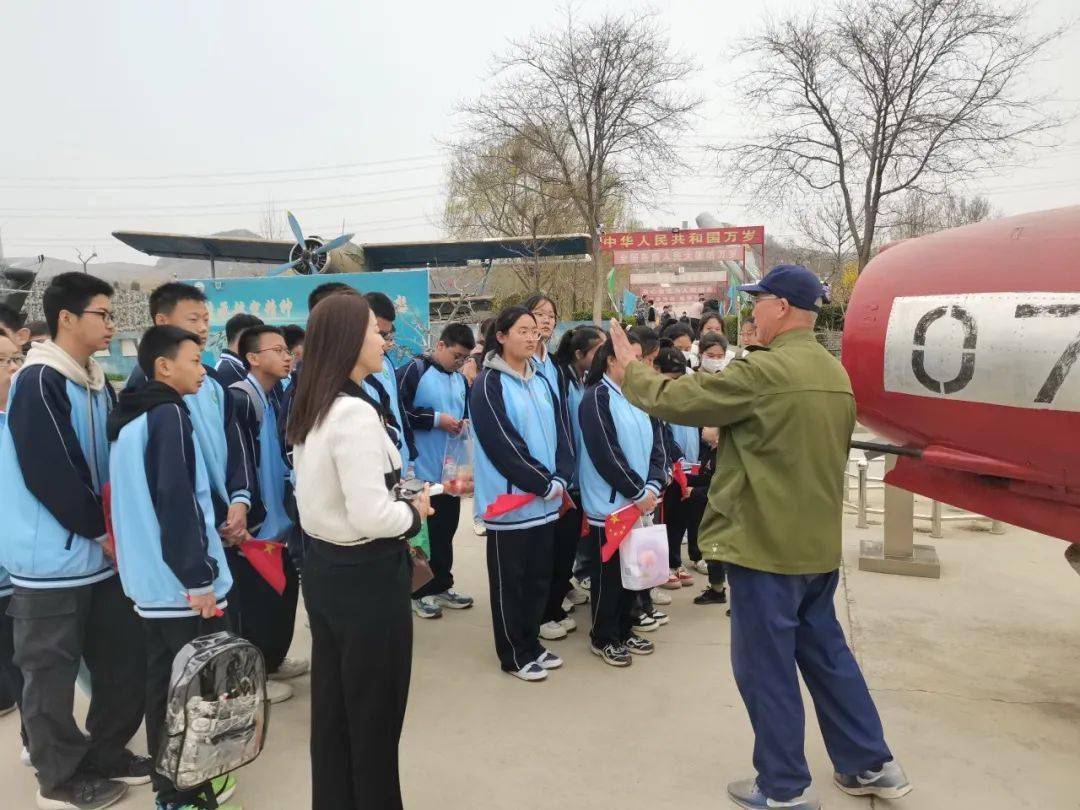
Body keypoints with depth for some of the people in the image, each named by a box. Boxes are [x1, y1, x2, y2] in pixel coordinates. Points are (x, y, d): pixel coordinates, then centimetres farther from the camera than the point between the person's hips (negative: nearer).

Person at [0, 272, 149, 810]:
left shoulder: (97, 383, 10)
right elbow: (46, 472, -21)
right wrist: (101, 529, -12)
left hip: (102, 554, 8)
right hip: (54, 558, -8)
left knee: (125, 659, 14)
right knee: (52, 672, 7)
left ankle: (106, 754, 31)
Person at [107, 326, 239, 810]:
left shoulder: (128, 418, 14)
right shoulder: (169, 414, -14)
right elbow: (177, 502, -22)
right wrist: (197, 578, -19)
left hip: (147, 579, 9)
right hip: (179, 580, -9)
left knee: (162, 682, 16)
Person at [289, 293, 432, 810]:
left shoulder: (310, 410, 6)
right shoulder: (356, 413, -23)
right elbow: (370, 517, -28)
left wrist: (403, 500, 9)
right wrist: (415, 513, -9)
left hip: (323, 565, 9)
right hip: (366, 574, -9)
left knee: (332, 701, 21)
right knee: (375, 708, 9)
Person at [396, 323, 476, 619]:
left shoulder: (461, 380, 12)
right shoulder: (413, 371, -10)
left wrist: (465, 423, -1)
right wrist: (436, 419, -17)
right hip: (422, 471, -6)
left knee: (446, 530, 15)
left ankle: (442, 586, 28)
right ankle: (418, 592, 17)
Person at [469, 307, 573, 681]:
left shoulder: (540, 381, 12)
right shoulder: (488, 384, -11)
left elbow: (559, 433, 10)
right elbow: (503, 444, -18)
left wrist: (560, 478, -6)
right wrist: (544, 484, -14)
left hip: (545, 501, 7)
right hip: (510, 500, -7)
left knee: (539, 576, 15)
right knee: (510, 580, 6)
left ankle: (531, 643, 30)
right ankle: (515, 654, 19)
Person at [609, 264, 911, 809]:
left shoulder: (762, 372, -19)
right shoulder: (835, 374, 8)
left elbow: (674, 400, -13)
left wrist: (629, 366, 4)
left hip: (767, 544, -8)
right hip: (819, 543, 9)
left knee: (765, 665, 6)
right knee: (824, 651, 21)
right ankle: (872, 765, 32)